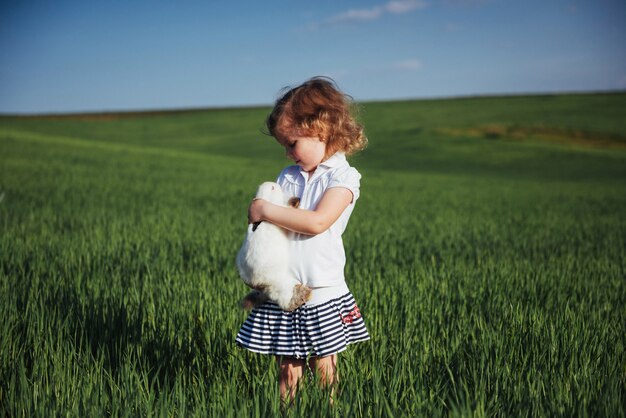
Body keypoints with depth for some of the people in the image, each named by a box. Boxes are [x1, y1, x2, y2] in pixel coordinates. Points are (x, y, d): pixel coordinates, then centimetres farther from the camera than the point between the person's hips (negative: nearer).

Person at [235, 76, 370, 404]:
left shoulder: (342, 176, -8)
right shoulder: (287, 177, 12)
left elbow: (317, 222, -22)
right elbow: (268, 221, 16)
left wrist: (266, 211, -17)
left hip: (322, 293, -4)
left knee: (323, 368, 6)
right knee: (287, 369, 6)